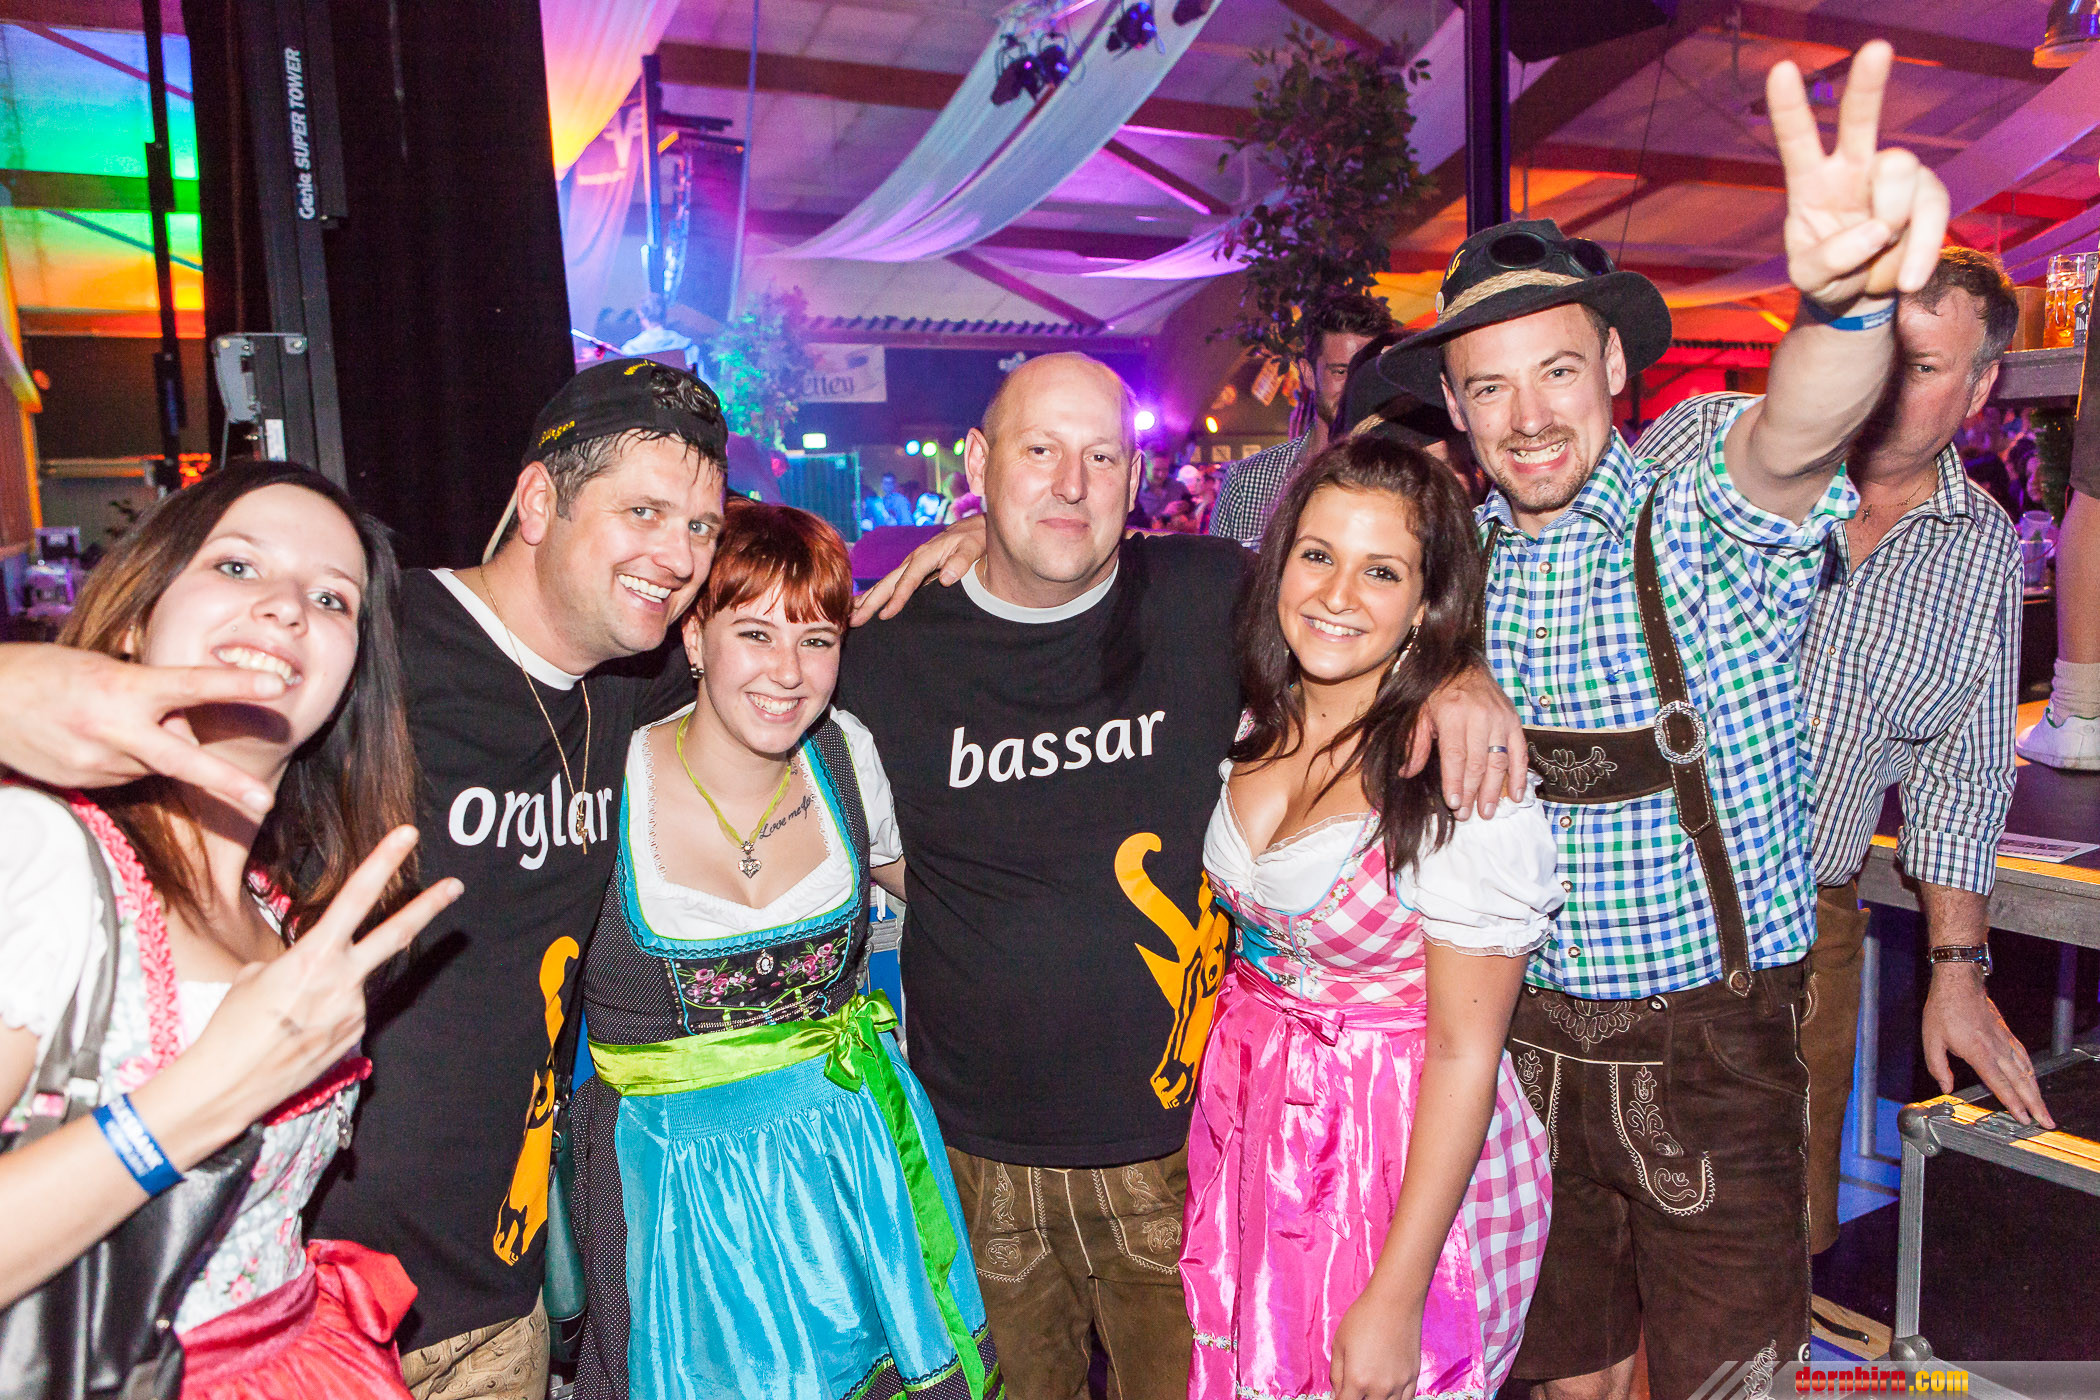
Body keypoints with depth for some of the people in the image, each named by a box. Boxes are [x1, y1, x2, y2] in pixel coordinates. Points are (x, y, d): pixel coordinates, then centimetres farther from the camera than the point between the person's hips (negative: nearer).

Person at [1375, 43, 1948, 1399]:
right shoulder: (1459, 547, -2)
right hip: (1525, 1029, 4)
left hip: (1712, 1042, -3)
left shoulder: (1702, 505, -15)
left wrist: (1850, 300, -58)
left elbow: (1796, 435, -37)